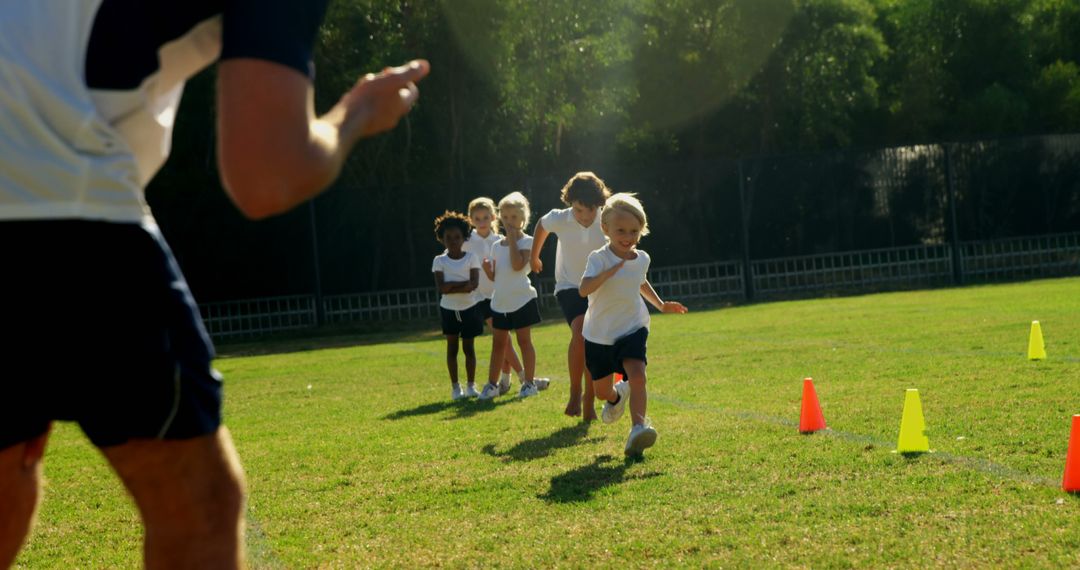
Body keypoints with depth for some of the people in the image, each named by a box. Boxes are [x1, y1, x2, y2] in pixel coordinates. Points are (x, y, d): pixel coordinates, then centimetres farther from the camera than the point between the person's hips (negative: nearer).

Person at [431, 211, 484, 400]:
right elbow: (441, 287, -13)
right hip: (449, 309, 0)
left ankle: (471, 385, 14)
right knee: (452, 346, 5)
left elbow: (474, 284, -15)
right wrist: (462, 285, -18)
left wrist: (451, 286, -18)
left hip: (469, 308, 0)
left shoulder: (471, 258, -3)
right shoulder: (439, 261, -3)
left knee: (468, 346, 5)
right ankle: (455, 386, 10)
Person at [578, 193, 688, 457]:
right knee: (602, 390, 12)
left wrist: (660, 304, 22)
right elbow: (584, 289, -35)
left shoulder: (642, 259, 1)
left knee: (637, 375, -25)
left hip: (632, 329, 2)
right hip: (600, 334, -2)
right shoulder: (599, 259, -16)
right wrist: (611, 270, -43)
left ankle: (638, 427, -32)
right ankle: (616, 397, 48)